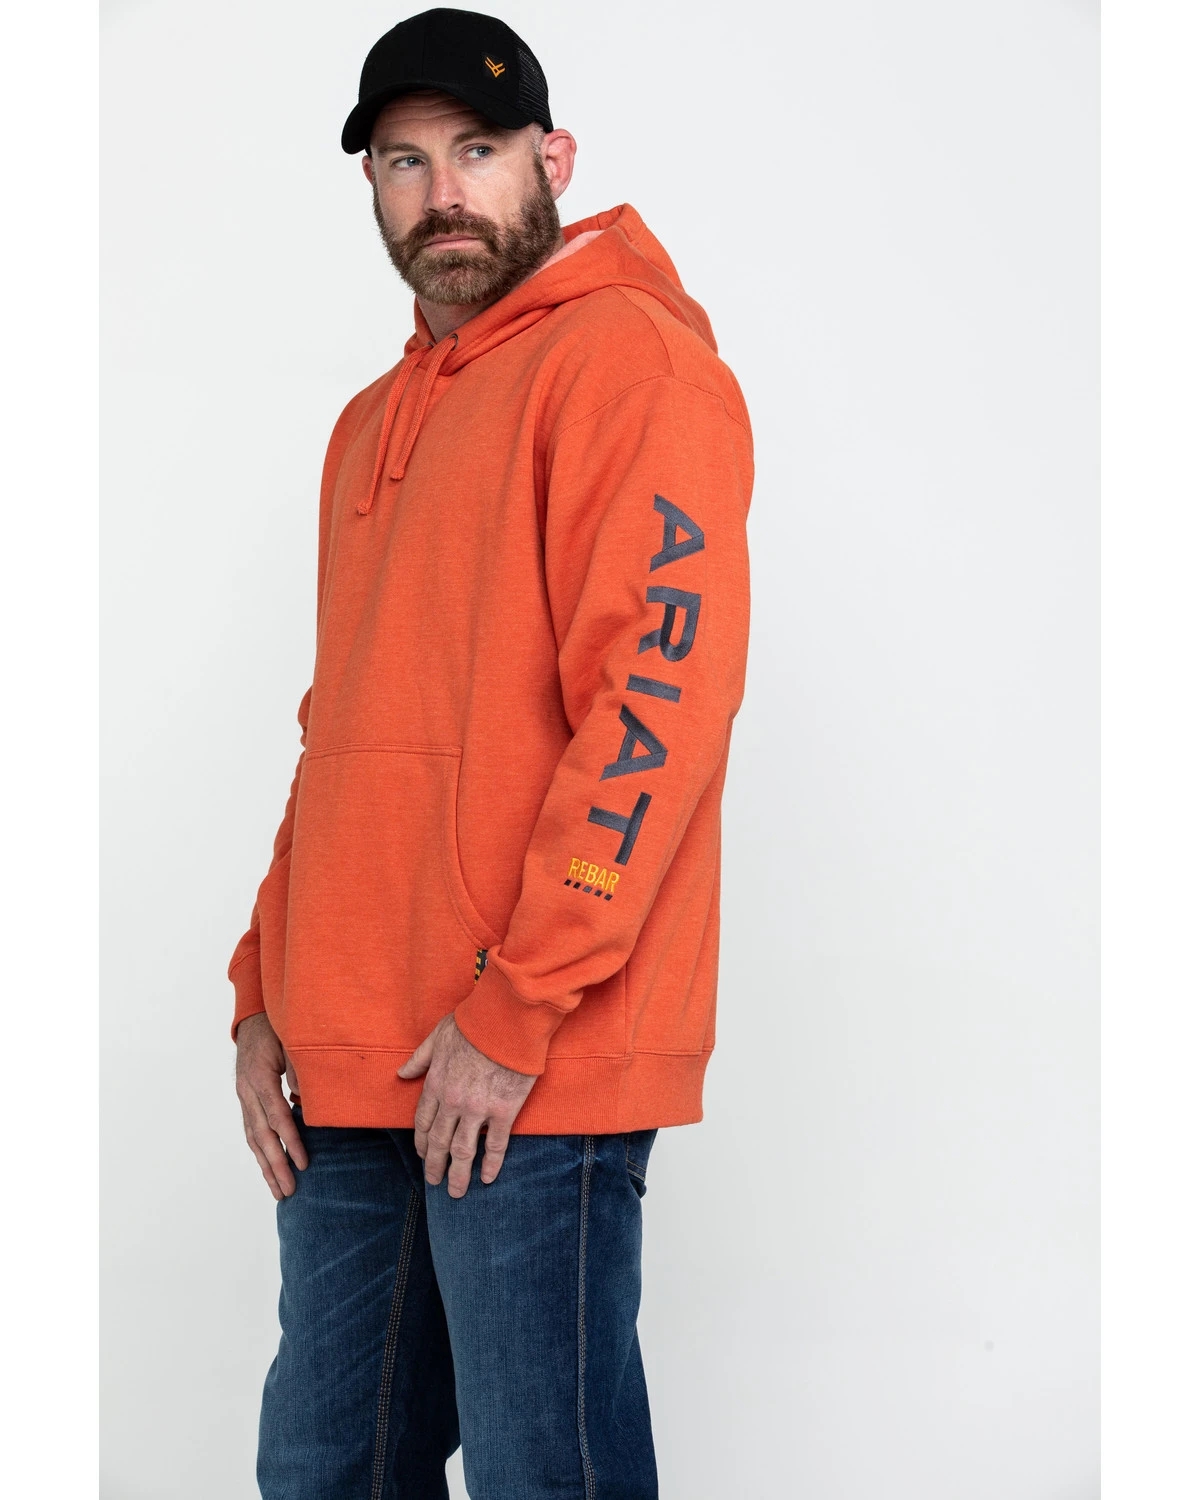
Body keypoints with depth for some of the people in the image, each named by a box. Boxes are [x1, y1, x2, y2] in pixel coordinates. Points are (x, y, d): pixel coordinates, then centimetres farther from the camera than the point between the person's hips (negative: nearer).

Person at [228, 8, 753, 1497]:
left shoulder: (629, 358, -6)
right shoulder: (372, 426, 21)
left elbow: (660, 692, -16)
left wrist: (517, 1007, -18)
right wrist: (266, 995, 14)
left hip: (534, 1082, -8)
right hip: (349, 1078, 8)